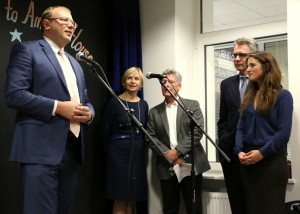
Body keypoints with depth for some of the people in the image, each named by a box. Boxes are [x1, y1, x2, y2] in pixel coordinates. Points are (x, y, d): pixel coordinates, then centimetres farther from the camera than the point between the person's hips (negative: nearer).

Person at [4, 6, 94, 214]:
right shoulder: (27, 50, 1)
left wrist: (88, 112, 1)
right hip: (41, 148, -7)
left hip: (72, 148, 8)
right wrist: (58, 107, -16)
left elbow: (84, 101, 25)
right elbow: (14, 95, -11)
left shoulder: (75, 63, 24)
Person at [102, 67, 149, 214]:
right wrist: (110, 151, 4)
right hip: (119, 152, -4)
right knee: (121, 199, -2)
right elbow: (106, 130, -1)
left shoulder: (143, 104, 9)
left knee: (133, 197, 8)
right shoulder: (114, 102, -5)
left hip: (138, 152, 5)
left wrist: (143, 150, 8)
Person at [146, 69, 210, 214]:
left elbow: (197, 132, -6)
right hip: (166, 168, 2)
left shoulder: (192, 105, 6)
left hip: (191, 164, -2)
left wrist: (177, 151, -13)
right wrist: (167, 155, -10)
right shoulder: (154, 112, 13)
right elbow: (151, 138, 5)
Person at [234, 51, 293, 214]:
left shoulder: (282, 95, -5)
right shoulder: (249, 96, 12)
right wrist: (239, 151, -7)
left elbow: (284, 132, -12)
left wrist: (262, 152, -17)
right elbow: (241, 127, 8)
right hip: (248, 160, 5)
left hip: (272, 160, -5)